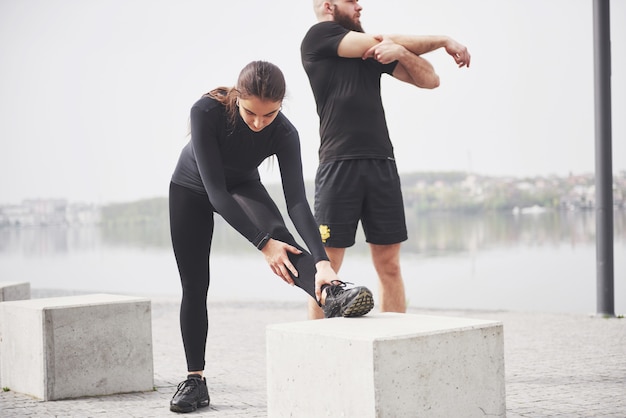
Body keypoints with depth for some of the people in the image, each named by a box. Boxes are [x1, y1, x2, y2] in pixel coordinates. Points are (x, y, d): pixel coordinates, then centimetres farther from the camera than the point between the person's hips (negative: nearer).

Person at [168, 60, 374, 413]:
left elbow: (297, 200, -37)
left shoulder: (284, 133, -31)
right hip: (191, 189, 0)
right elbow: (215, 190, -38)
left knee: (277, 230, -31)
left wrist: (322, 261, -51)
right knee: (194, 286, 0)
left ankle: (332, 295, -55)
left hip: (243, 185, 0)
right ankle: (195, 380, 9)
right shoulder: (206, 112, -37)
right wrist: (263, 244, -44)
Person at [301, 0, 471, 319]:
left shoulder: (375, 51, 20)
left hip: (382, 164, 6)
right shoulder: (317, 37, 3)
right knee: (326, 267, -5)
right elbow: (385, 42, -2)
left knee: (389, 265, 4)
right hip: (339, 164, -5)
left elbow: (429, 80, 13)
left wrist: (400, 52, -8)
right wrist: (445, 41, 8)